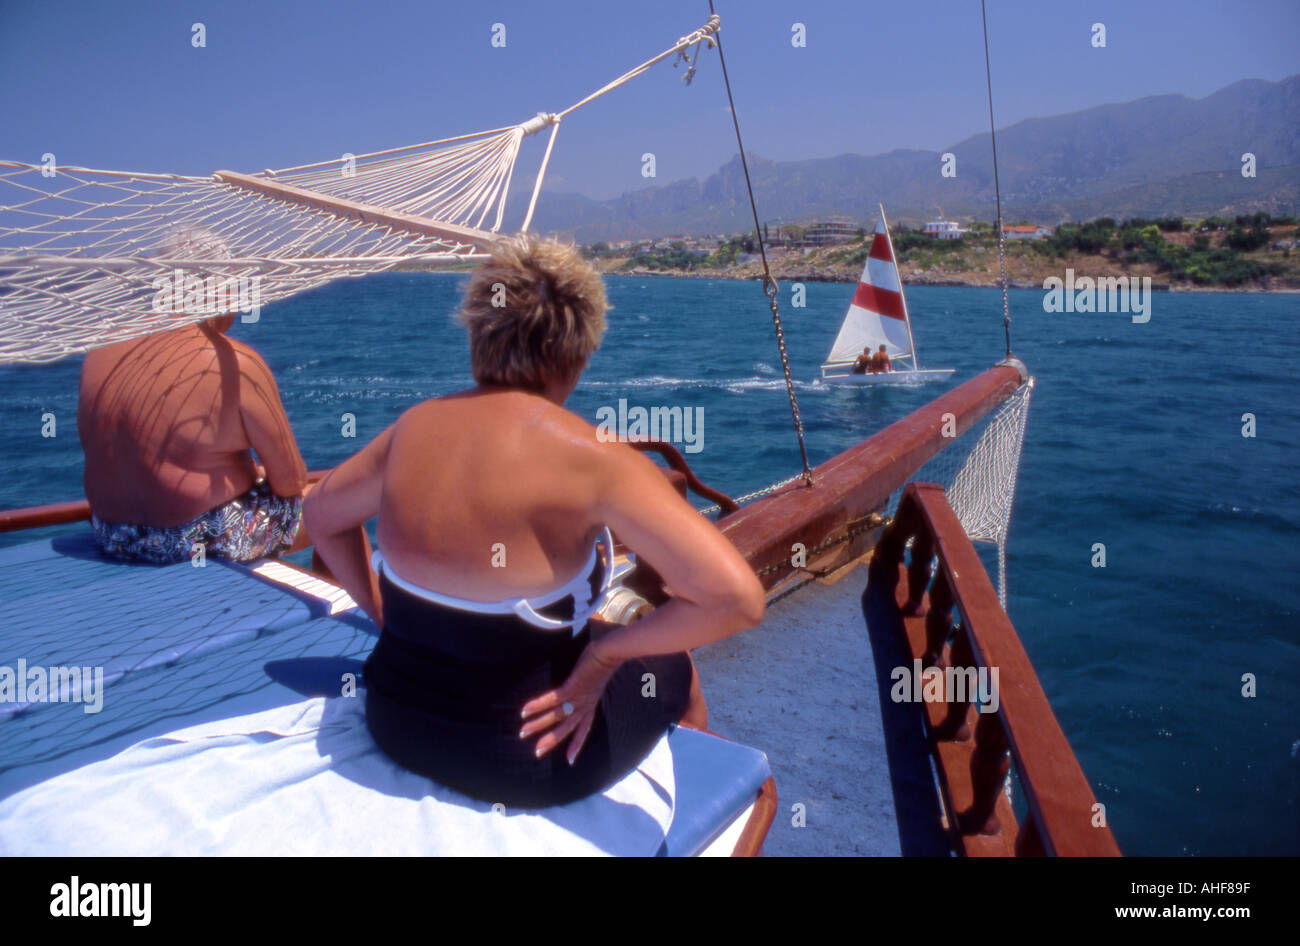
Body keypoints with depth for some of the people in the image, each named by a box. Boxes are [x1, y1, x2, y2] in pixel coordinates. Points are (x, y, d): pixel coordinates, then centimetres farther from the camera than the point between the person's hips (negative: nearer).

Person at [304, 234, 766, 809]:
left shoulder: (415, 427, -5)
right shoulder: (588, 457, -22)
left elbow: (322, 516, 13)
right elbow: (737, 598, -27)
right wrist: (604, 655, -15)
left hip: (393, 724, 6)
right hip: (520, 763, -5)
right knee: (672, 670, 23)